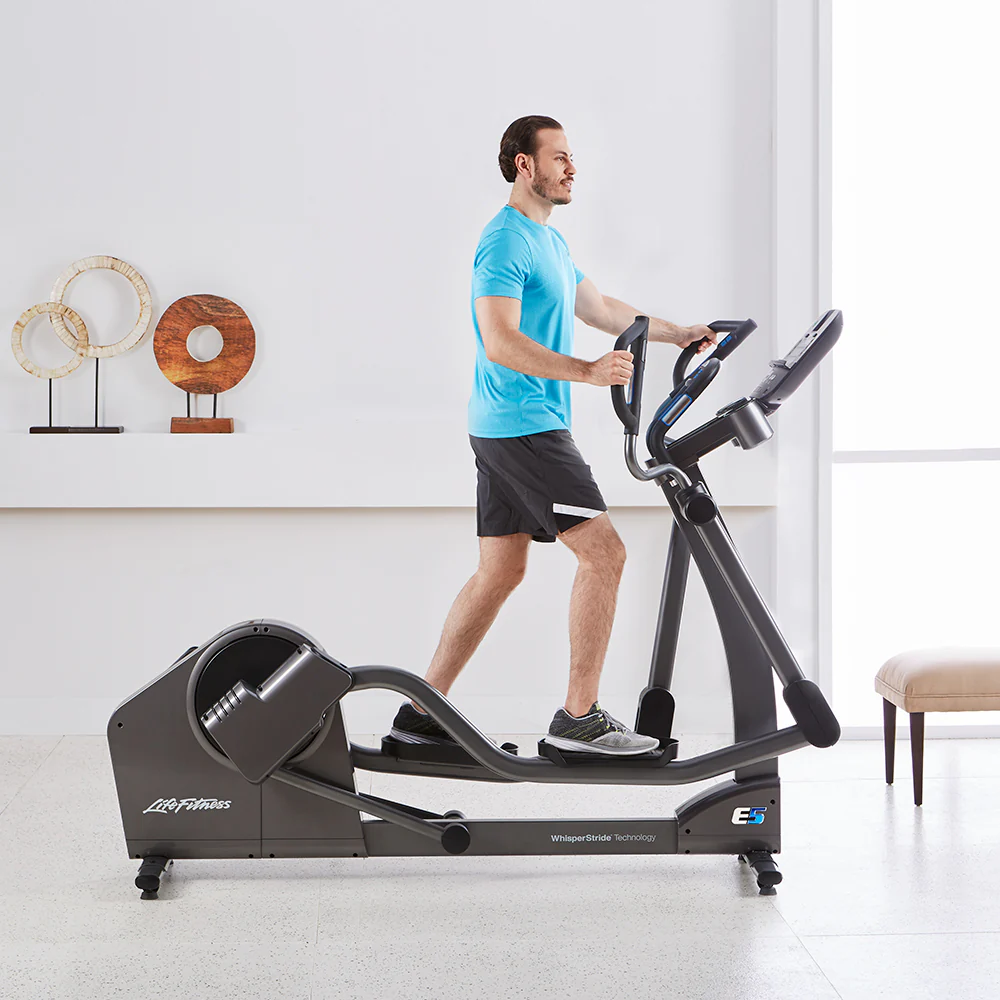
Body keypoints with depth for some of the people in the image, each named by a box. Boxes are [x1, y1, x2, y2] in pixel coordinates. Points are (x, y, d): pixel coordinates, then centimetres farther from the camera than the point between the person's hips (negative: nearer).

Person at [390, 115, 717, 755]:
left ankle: (422, 712, 15)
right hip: (525, 429, -11)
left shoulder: (550, 240, 19)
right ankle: (580, 717, -6)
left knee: (502, 570, 12)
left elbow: (600, 308, 30)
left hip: (505, 432, 11)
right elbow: (500, 342, -23)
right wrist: (587, 371, -31)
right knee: (604, 554, -10)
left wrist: (677, 335, 30)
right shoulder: (506, 240, -14)